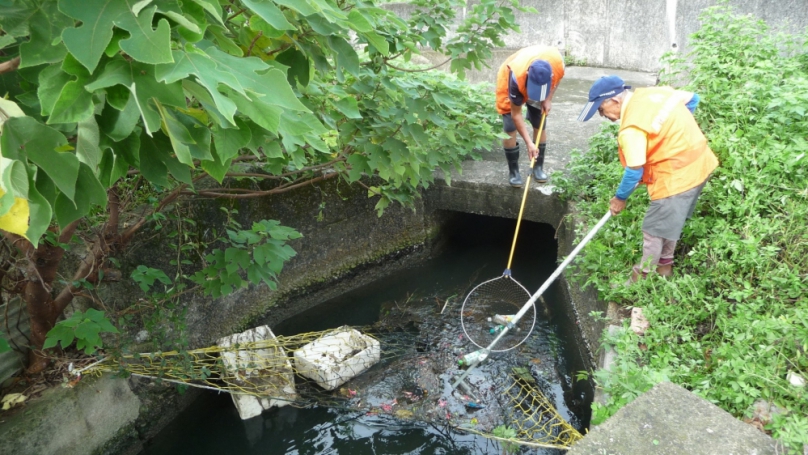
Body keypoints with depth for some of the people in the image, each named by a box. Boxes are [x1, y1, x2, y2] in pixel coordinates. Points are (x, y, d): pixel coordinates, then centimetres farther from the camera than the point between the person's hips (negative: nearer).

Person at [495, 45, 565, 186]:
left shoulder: (557, 61, -36)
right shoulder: (516, 77, -44)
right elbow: (516, 114, -32)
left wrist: (548, 98, -15)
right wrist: (529, 143, -34)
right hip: (509, 82, -3)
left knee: (540, 126, 2)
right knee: (510, 129, -11)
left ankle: (539, 166, 17)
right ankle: (513, 171, 3)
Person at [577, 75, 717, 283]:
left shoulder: (631, 127, -24)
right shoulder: (652, 92, 0)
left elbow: (635, 171, -22)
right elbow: (693, 99, 13)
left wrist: (620, 198, -5)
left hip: (677, 175, -9)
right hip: (699, 163, 9)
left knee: (654, 229, 7)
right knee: (671, 220, 26)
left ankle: (644, 276, 24)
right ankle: (664, 264, 44)